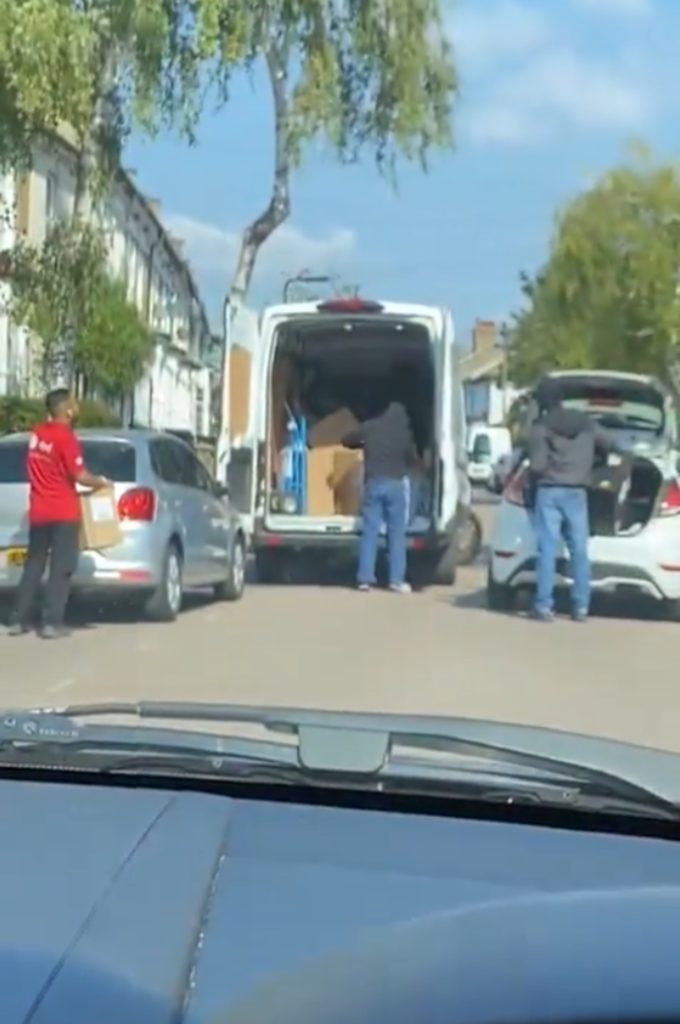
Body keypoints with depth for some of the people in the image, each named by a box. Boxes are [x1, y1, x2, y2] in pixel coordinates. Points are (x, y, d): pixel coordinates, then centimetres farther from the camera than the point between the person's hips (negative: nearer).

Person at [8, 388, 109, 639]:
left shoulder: (37, 433, 7)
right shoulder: (65, 437, -14)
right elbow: (80, 477, -13)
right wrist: (100, 482, 2)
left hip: (38, 512, 7)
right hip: (63, 512, -6)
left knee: (33, 566, 11)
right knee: (61, 569, -2)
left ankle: (19, 620, 12)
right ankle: (52, 623, -4)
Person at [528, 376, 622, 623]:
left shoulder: (540, 428, -6)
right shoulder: (586, 423, 9)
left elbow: (537, 467, -14)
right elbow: (610, 446, 20)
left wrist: (531, 480, 7)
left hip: (549, 492, -3)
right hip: (577, 492, 3)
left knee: (547, 550, -2)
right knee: (579, 551, 6)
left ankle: (544, 607, -5)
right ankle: (581, 608, 6)